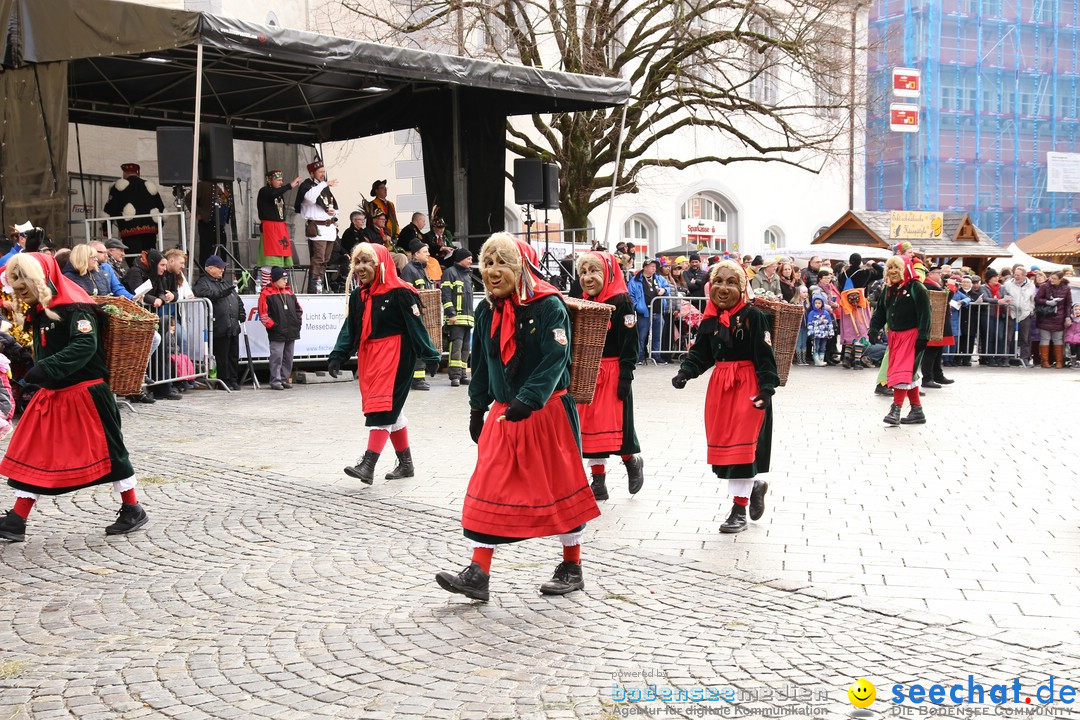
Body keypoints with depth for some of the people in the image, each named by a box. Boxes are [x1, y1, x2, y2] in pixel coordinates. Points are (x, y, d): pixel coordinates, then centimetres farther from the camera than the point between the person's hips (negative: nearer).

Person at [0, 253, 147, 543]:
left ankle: (133, 509, 16)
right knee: (34, 454, 7)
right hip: (51, 394, 9)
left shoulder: (74, 306, -17)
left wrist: (45, 369, -34)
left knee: (107, 450, 2)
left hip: (86, 392, -9)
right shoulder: (38, 310, 11)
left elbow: (85, 345, -29)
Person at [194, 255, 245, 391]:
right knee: (222, 356, -3)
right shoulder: (203, 283, 0)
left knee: (234, 355, 9)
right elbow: (206, 294, -21)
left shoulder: (226, 282, 25)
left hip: (233, 325, 7)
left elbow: (237, 298, 27)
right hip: (220, 327, -7)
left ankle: (233, 380, 16)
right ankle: (224, 380, 4)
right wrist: (223, 293, -29)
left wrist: (241, 311, 12)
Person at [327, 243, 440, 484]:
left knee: (382, 408, -13)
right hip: (368, 357, 8)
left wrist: (429, 356, -10)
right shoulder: (358, 296, 12)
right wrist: (338, 356, 3)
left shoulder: (399, 293, -10)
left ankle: (368, 465, -18)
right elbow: (349, 329, 13)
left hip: (395, 355, -7)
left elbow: (416, 326, -10)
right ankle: (406, 463, 23)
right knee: (391, 410, 13)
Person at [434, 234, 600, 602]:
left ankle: (572, 568, 23)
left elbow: (555, 361, -22)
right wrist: (477, 408, 14)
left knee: (560, 486, 7)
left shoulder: (549, 307, -15)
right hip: (503, 413, 6)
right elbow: (481, 362, 15)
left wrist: (528, 400, -31)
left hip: (548, 411, -6)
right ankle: (478, 573, 5)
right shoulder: (487, 310, 5)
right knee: (488, 489, 1)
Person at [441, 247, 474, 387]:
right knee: (456, 345, -15)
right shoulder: (450, 272, -4)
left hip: (468, 318, 9)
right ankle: (455, 376, -17)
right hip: (456, 318, -9)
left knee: (465, 347, 8)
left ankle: (463, 374, 12)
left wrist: (472, 315, 24)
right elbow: (446, 295, -12)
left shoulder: (467, 275, 24)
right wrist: (451, 314, -19)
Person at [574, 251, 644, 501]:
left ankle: (632, 462, 27)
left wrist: (626, 376, -17)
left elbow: (629, 342, -13)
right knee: (591, 424, 6)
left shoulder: (621, 302, -10)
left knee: (615, 424, -3)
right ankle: (598, 483, 14)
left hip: (613, 373, -6)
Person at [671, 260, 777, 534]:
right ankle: (754, 486, 32)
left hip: (748, 385, -6)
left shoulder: (753, 316, -10)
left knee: (741, 445, -6)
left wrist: (767, 388, -21)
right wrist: (685, 373, -8)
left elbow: (765, 356, -13)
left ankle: (739, 510, 6)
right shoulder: (710, 320, 7)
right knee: (721, 443, 8)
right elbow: (700, 353, 9)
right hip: (720, 386, 6)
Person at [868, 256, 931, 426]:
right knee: (909, 374, 10)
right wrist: (874, 329, 1)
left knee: (903, 371, -12)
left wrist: (923, 336, -19)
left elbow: (925, 314, -13)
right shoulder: (888, 290, 12)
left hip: (911, 335, -7)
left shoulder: (916, 288, -9)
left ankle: (896, 409, -13)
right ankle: (917, 410, 16)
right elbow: (880, 312, 16)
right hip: (894, 335, 7)